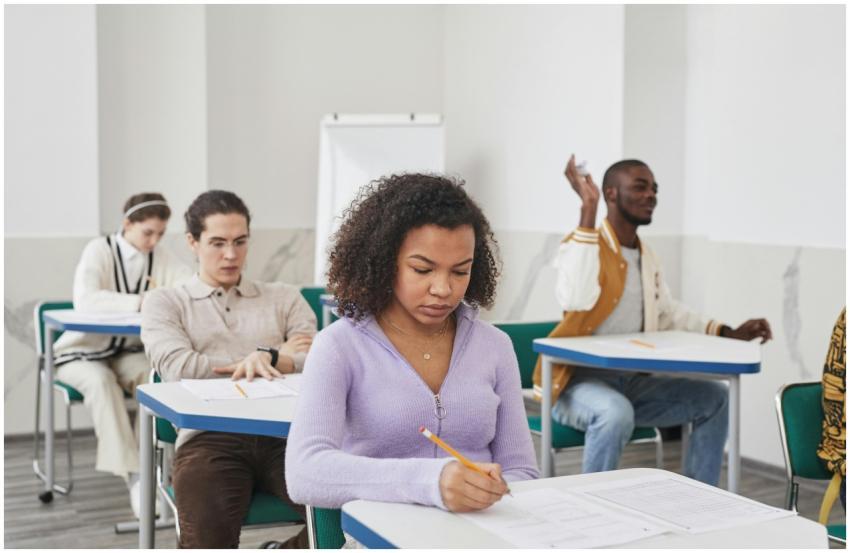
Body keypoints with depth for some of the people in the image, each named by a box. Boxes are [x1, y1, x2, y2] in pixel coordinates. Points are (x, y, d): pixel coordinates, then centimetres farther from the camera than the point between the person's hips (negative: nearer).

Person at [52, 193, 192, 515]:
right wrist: (142, 302, -39)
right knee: (100, 381, -35)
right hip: (83, 353, -3)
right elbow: (85, 300, -32)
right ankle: (132, 475, -35)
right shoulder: (100, 250, -15)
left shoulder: (161, 257, -1)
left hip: (127, 353, 4)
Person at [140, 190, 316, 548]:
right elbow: (179, 368, -2)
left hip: (283, 434, 2)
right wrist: (278, 358, 3)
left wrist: (268, 357, -13)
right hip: (209, 437, -2)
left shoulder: (284, 298, 24)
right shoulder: (165, 303, 19)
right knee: (208, 539, -33)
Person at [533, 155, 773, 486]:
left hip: (633, 380, 8)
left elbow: (669, 315, 25)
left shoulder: (647, 257, 13)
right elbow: (575, 299, -34)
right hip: (580, 379, -8)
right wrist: (588, 210, -32)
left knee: (714, 398, 4)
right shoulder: (582, 244, -13)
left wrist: (729, 333, 12)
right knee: (617, 413, -37)